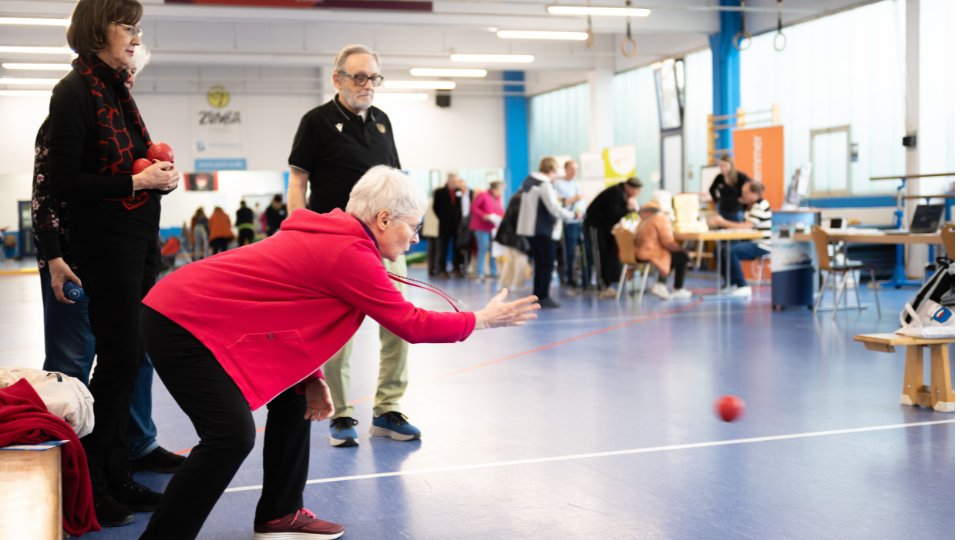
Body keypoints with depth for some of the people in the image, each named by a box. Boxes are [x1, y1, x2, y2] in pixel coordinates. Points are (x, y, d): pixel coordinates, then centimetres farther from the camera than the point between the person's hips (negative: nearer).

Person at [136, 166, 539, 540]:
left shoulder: (332, 237, 9)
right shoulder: (350, 253, -21)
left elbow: (291, 307, 16)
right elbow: (410, 324, -17)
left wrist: (310, 379, 6)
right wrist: (482, 320, -5)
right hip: (182, 324, -11)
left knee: (292, 401, 14)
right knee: (233, 434, -19)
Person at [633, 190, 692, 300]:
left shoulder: (645, 215, 15)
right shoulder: (661, 218, -15)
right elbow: (668, 242, -17)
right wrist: (681, 248, -3)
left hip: (638, 252, 10)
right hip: (650, 254, -10)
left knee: (675, 254, 26)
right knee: (682, 257, 3)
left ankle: (660, 285, 17)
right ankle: (678, 290, 14)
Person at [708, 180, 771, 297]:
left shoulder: (760, 207, -17)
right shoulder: (751, 206, 15)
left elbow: (746, 227, -26)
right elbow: (744, 225, 11)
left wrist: (723, 223, -21)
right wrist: (721, 222, -2)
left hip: (762, 245, -10)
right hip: (751, 242, 10)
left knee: (730, 252, -28)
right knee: (720, 251, 0)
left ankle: (743, 287, -18)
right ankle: (731, 284, 8)